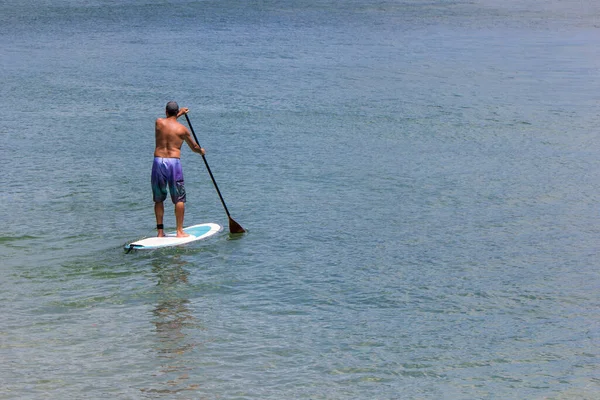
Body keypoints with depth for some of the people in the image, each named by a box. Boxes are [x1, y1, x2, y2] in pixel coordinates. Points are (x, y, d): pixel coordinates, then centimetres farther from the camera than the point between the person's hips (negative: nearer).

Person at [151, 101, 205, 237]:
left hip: (158, 161, 3)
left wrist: (179, 114, 45)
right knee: (179, 199, 6)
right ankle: (180, 231, 4)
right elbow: (194, 147, 15)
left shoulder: (158, 122, 5)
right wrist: (201, 151, 37)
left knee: (158, 199, 11)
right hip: (174, 162, -3)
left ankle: (160, 231, 11)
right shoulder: (182, 129, 1)